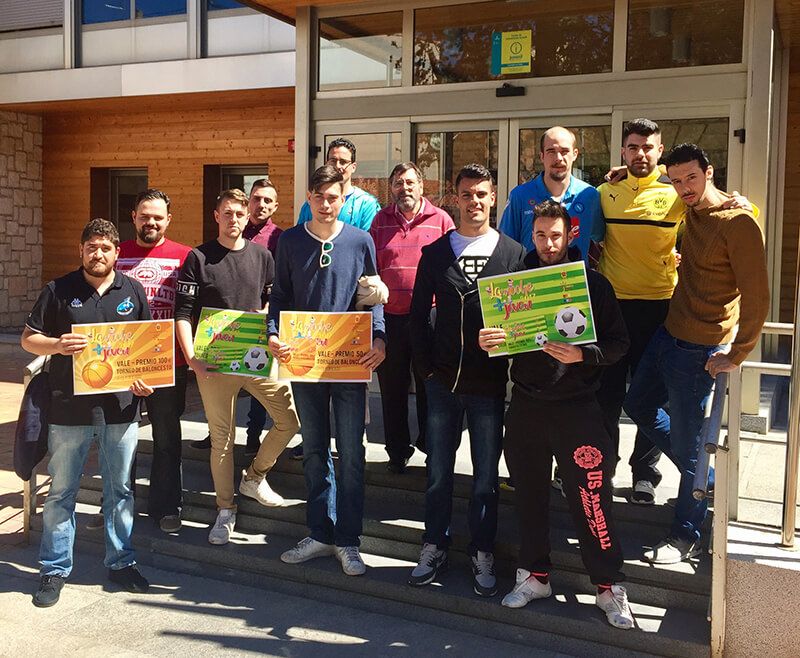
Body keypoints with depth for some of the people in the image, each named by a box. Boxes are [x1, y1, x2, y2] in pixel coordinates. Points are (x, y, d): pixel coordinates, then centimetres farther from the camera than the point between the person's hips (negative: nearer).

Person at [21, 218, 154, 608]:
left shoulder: (133, 291, 7)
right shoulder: (59, 290, 2)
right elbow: (29, 339, 4)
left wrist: (145, 378, -5)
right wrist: (57, 345, -17)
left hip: (121, 405, 1)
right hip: (69, 406, -1)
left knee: (120, 489, 11)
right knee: (61, 491, 7)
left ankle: (120, 562, 24)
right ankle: (55, 569, 20)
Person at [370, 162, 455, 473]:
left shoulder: (440, 219, 3)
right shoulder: (381, 220, 10)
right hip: (390, 316, 2)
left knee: (429, 387, 8)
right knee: (392, 387, 10)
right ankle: (397, 452, 24)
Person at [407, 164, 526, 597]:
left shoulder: (513, 253, 2)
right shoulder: (435, 252, 6)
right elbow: (419, 314, 8)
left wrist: (508, 366, -9)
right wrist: (425, 366, 0)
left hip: (490, 383, -1)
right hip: (442, 382, 1)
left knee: (486, 477, 8)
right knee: (438, 472, 10)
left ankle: (482, 554, 23)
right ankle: (435, 546, 26)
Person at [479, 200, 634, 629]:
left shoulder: (593, 283, -1)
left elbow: (618, 343, -3)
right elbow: (496, 332, 11)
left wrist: (582, 355, -20)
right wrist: (486, 341, -12)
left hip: (576, 405, -3)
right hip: (525, 404, 3)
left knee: (590, 498, -3)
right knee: (529, 493, 12)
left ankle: (608, 587, 13)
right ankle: (534, 576, 28)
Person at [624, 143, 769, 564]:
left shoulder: (738, 223, -18)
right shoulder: (691, 211, 6)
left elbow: (756, 298, -19)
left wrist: (735, 357, -18)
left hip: (698, 351, -9)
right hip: (668, 333, 9)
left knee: (686, 443, 0)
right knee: (639, 405, 20)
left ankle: (686, 537, 17)